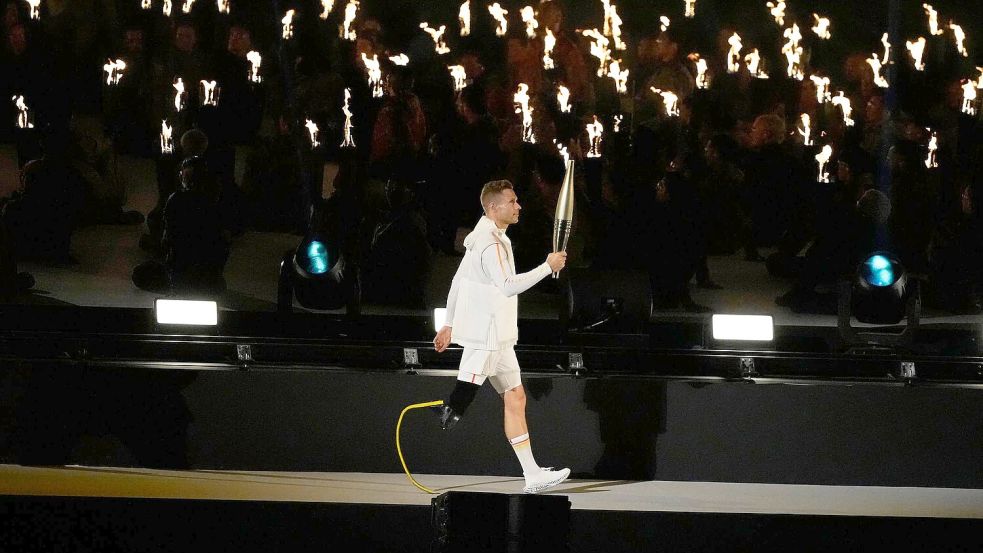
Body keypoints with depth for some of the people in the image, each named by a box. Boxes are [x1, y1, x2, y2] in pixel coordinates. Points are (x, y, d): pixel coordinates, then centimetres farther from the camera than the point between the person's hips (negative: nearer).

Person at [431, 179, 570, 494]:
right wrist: (548, 266, -20)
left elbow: (457, 282, 22)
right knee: (465, 393, -13)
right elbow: (508, 286, -28)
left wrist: (449, 324, 26)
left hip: (497, 338, 10)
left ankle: (532, 475, 11)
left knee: (515, 397, 9)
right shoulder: (490, 243, -17)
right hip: (483, 338, -10)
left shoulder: (489, 238, 16)